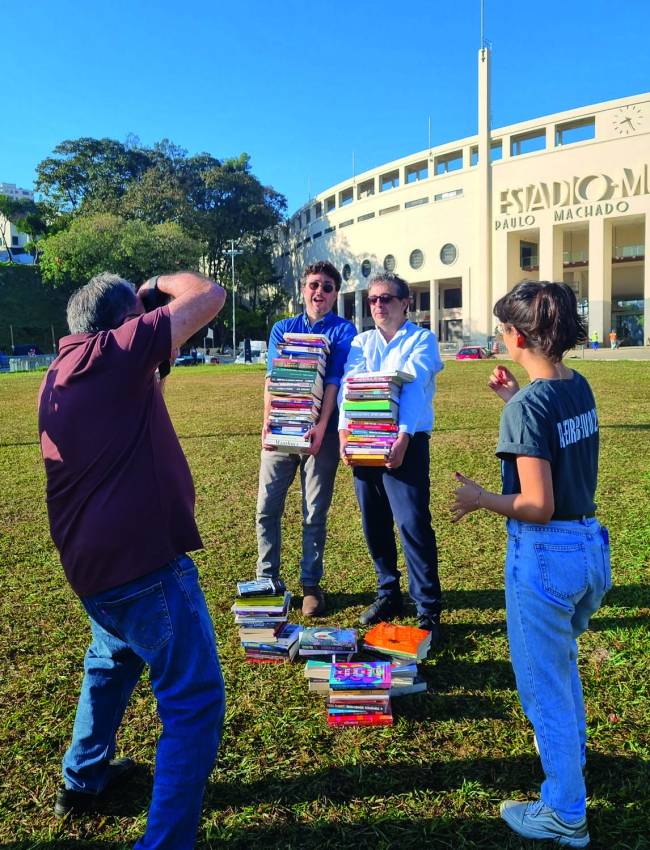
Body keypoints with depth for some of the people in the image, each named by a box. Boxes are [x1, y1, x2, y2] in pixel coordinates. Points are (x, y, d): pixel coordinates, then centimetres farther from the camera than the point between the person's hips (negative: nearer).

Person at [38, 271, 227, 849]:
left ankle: (83, 779, 48)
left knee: (113, 661, 33)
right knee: (195, 700, -1)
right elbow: (210, 296, -9)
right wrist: (162, 284, 8)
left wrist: (154, 364, 25)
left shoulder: (59, 373, 14)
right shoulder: (116, 350, -9)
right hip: (143, 557, -9)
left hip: (91, 559, 10)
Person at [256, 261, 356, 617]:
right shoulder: (282, 329, 10)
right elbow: (272, 378, -1)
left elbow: (335, 381, -9)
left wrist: (321, 426, -22)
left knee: (315, 512, 5)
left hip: (321, 431, -2)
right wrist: (267, 422, -16)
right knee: (267, 507, 3)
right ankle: (267, 580, 17)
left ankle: (311, 584, 18)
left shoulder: (343, 330, 2)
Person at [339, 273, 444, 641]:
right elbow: (349, 386, -1)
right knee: (375, 524, 11)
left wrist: (403, 439, -26)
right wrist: (345, 432, -16)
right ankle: (389, 594, 27)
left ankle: (429, 609, 1)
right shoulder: (362, 341, 14)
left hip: (406, 440, -5)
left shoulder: (422, 339, 0)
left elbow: (413, 388, -14)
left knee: (413, 523, -10)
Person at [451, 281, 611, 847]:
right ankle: (571, 751, 55)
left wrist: (480, 499, -9)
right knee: (562, 659, 32)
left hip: (544, 555, -9)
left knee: (543, 683, 10)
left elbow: (537, 505, -24)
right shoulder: (579, 387, 2)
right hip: (592, 545, 9)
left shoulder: (528, 407, -22)